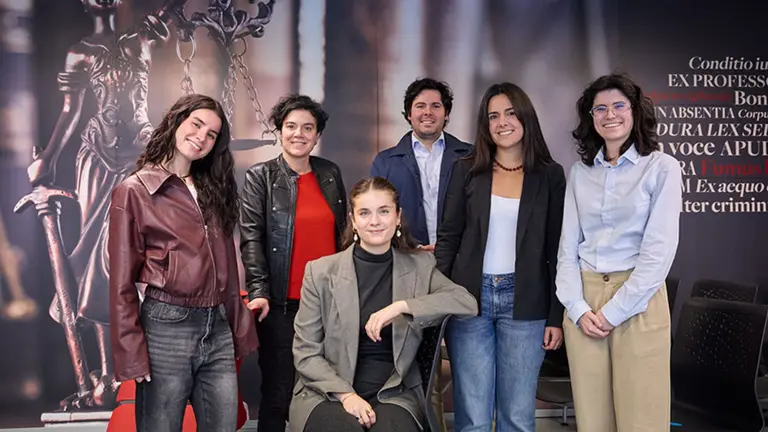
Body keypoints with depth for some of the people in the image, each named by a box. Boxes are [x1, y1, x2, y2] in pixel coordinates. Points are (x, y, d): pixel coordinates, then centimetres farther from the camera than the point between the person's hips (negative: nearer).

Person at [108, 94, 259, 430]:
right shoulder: (134, 191, -4)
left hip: (218, 330, 6)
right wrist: (132, 356, -9)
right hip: (166, 329, -5)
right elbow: (122, 282, -6)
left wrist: (240, 330, 14)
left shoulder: (212, 190, 14)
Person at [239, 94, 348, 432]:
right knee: (278, 393, 4)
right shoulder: (260, 177, 0)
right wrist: (259, 291, -18)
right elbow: (251, 237, -8)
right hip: (282, 303, -3)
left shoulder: (331, 173, 10)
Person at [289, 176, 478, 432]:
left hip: (393, 394, 1)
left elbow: (467, 303, -11)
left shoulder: (420, 267, 5)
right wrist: (346, 394, -15)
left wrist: (402, 306, -21)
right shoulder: (321, 272, 0)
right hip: (328, 394, -1)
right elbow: (305, 353, 0)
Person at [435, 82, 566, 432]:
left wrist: (556, 316, 0)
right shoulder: (466, 170, 4)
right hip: (469, 298, 0)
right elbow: (448, 239, 5)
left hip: (524, 304, 0)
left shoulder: (550, 175, 4)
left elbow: (557, 251, 4)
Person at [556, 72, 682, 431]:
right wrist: (577, 308, -5)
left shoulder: (662, 168, -3)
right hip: (584, 301, 4)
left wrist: (614, 311, -12)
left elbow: (660, 250, -10)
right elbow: (568, 247, 8)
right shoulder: (580, 172, 9)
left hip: (639, 302, -3)